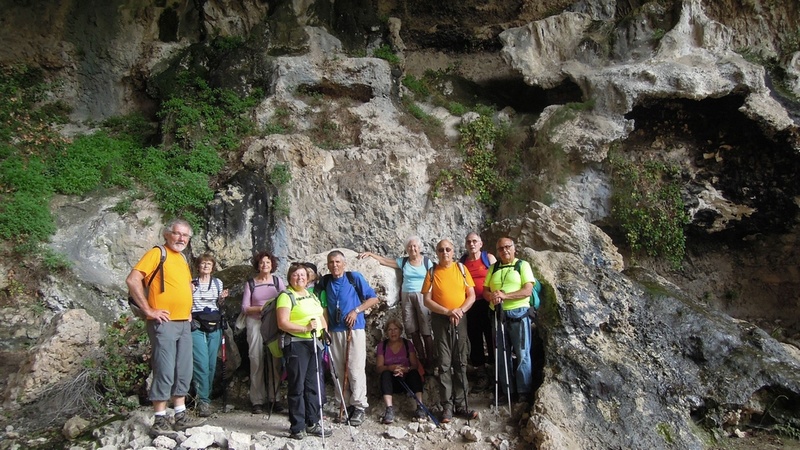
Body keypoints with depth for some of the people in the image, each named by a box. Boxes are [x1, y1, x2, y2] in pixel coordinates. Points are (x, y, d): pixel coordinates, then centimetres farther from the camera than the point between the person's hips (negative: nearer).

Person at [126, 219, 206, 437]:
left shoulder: (182, 259, 16)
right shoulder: (157, 253, -7)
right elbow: (132, 280, -17)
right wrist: (149, 310, -17)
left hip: (184, 323, 8)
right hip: (164, 323, -8)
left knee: (183, 372, 12)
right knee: (165, 372, -5)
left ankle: (181, 416, 21)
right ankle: (159, 421, 4)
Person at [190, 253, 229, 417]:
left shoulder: (218, 283, 12)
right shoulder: (191, 283, 5)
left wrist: (222, 298, 0)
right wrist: (189, 293, -8)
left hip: (215, 326, 3)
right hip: (196, 325, -3)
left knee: (212, 363, 4)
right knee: (202, 363, -12)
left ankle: (206, 396, 18)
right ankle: (203, 401, -9)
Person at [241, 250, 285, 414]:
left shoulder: (277, 281, 9)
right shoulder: (251, 283, 6)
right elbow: (245, 307, 2)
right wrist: (261, 308, -12)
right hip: (255, 323, -1)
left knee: (275, 361, -1)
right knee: (257, 361, -4)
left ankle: (274, 398, 7)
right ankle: (257, 400, 2)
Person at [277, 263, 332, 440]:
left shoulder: (312, 295, 17)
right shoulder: (286, 296, -6)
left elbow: (321, 317, 24)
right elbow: (282, 323, -16)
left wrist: (325, 330, 5)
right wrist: (305, 328, -23)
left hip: (315, 343, 7)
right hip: (296, 344, -7)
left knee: (314, 385, 10)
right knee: (297, 387, -1)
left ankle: (313, 423, 21)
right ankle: (297, 427, 8)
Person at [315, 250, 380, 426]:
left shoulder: (355, 278, -1)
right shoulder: (324, 282, 10)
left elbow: (373, 298, 0)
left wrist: (356, 310, -10)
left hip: (355, 329, -4)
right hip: (335, 331, 4)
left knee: (355, 369, -6)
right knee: (339, 371, 6)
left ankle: (359, 407, 2)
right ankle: (346, 406, 16)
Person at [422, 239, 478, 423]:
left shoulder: (461, 268, 4)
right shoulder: (432, 272, 0)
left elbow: (472, 296, 2)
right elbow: (427, 300, -5)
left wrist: (460, 310, -15)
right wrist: (447, 311, -17)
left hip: (460, 320, 2)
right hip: (440, 320, -1)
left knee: (461, 363, 5)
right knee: (444, 364, -1)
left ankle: (461, 404, 11)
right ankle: (447, 406, 4)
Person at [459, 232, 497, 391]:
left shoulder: (489, 258, 1)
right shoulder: (462, 262, 8)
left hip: (488, 304, -3)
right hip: (470, 306, 3)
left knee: (492, 337, 5)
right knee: (475, 339, 7)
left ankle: (495, 370, 18)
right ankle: (482, 374, 18)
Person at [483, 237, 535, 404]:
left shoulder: (523, 265, 0)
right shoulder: (493, 268, 13)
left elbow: (527, 290, -10)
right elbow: (485, 290, 11)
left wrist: (505, 296, -20)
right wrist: (491, 296, -13)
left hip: (519, 314, -4)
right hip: (498, 314, 4)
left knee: (522, 355, -2)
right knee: (502, 355, 9)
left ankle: (524, 392, 7)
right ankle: (506, 391, 19)